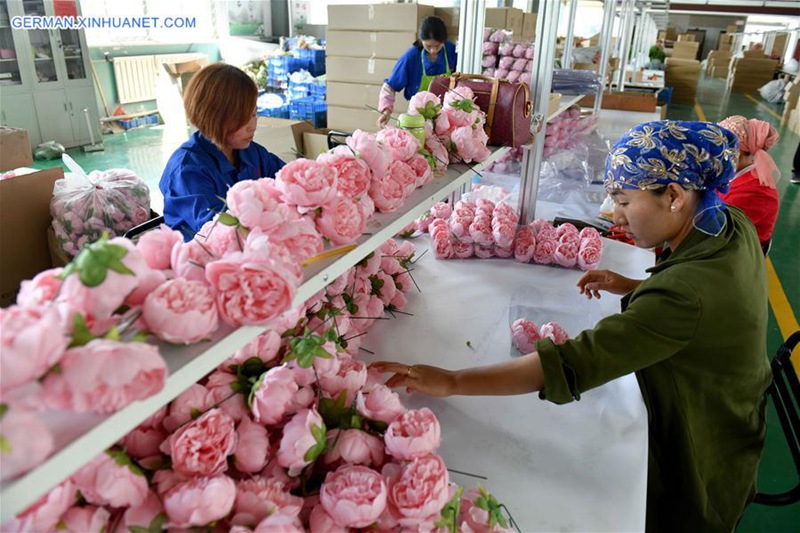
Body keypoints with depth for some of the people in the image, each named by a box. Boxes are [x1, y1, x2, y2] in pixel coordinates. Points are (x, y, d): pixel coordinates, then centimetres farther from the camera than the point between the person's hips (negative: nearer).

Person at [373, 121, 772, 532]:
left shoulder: (684, 296, -41)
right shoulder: (734, 225, -12)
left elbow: (572, 365, -44)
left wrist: (451, 382, -43)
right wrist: (632, 288, -4)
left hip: (698, 466, -8)